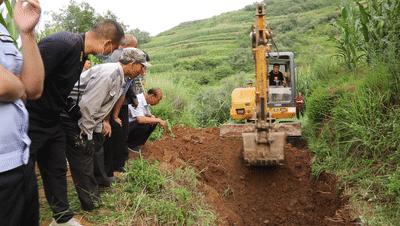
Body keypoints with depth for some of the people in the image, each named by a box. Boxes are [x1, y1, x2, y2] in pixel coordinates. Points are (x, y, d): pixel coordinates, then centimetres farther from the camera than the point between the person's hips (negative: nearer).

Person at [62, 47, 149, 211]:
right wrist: (86, 135, -19)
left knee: (96, 147, 19)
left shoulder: (119, 78, 7)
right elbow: (87, 105, -28)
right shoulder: (108, 74, -25)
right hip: (71, 117, -10)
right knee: (83, 161, -3)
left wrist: (97, 129, 14)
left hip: (84, 118, 10)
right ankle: (91, 204, 10)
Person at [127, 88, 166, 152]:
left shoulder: (146, 101, 1)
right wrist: (158, 120, -28)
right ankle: (131, 144, -8)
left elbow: (148, 114, 16)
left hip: (134, 123, 9)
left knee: (153, 123, -1)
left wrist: (152, 117, -9)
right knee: (144, 125, -29)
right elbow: (140, 119, -38)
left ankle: (137, 142, 6)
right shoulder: (138, 101, -27)